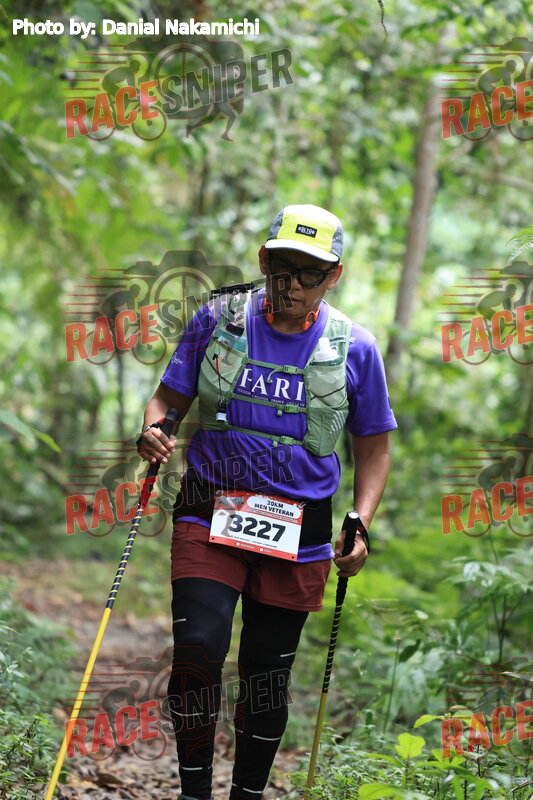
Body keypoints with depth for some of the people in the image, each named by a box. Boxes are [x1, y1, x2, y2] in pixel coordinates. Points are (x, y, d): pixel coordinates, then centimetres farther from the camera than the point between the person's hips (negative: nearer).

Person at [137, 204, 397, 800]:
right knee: (197, 647, -18)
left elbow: (373, 447, 9)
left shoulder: (354, 347, 0)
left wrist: (360, 526, -5)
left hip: (298, 534, 1)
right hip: (209, 516, -1)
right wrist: (153, 432, -16)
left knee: (268, 674, 8)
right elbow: (169, 398, 7)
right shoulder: (219, 319, 1)